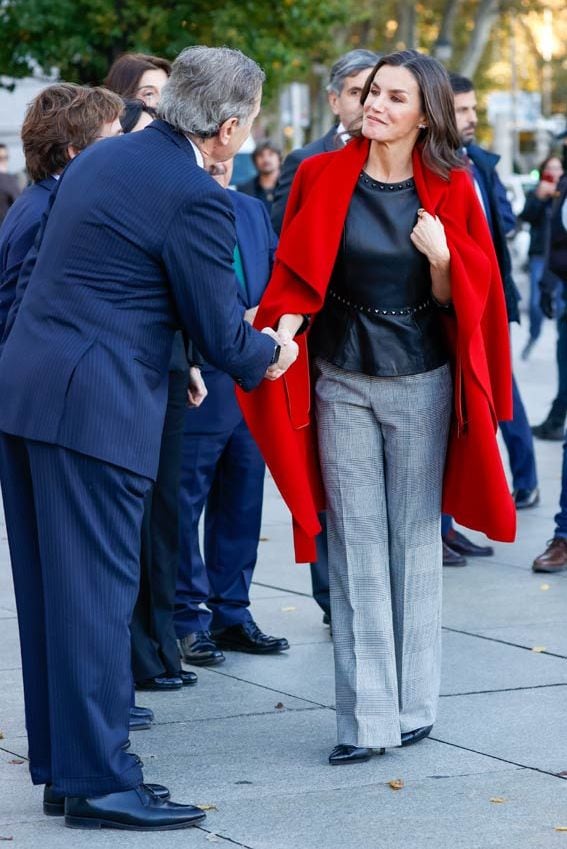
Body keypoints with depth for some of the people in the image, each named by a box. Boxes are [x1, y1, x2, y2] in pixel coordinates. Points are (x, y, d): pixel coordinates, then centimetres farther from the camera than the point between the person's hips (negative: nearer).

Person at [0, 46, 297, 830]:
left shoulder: (99, 158, 14)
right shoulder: (197, 200, -12)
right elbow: (221, 334, -6)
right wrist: (270, 355, 14)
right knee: (97, 594, -3)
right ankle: (99, 781, 1)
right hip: (97, 409, -9)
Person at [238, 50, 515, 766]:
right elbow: (294, 275, 3)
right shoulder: (323, 178, -1)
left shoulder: (448, 190, -2)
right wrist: (284, 325, -16)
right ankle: (366, 717, 2)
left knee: (414, 542, 6)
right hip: (342, 383, 1)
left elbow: (462, 297, 0)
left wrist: (441, 260, -20)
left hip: (422, 384, 0)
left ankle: (413, 705, 15)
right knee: (357, 546, 0)